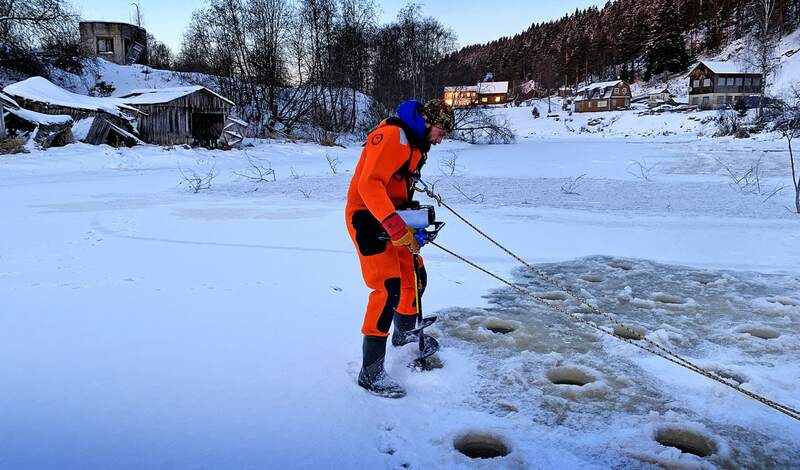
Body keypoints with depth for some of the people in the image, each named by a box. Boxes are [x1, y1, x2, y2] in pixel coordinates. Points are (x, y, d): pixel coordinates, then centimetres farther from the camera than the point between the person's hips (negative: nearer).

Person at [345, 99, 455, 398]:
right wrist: (395, 226, -35)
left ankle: (404, 334, 43)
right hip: (368, 219, -10)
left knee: (415, 277, 17)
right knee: (388, 289, -17)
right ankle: (370, 372, -9)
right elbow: (369, 185, -30)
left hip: (392, 219, 10)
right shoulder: (392, 136, -20)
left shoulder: (416, 144, 14)